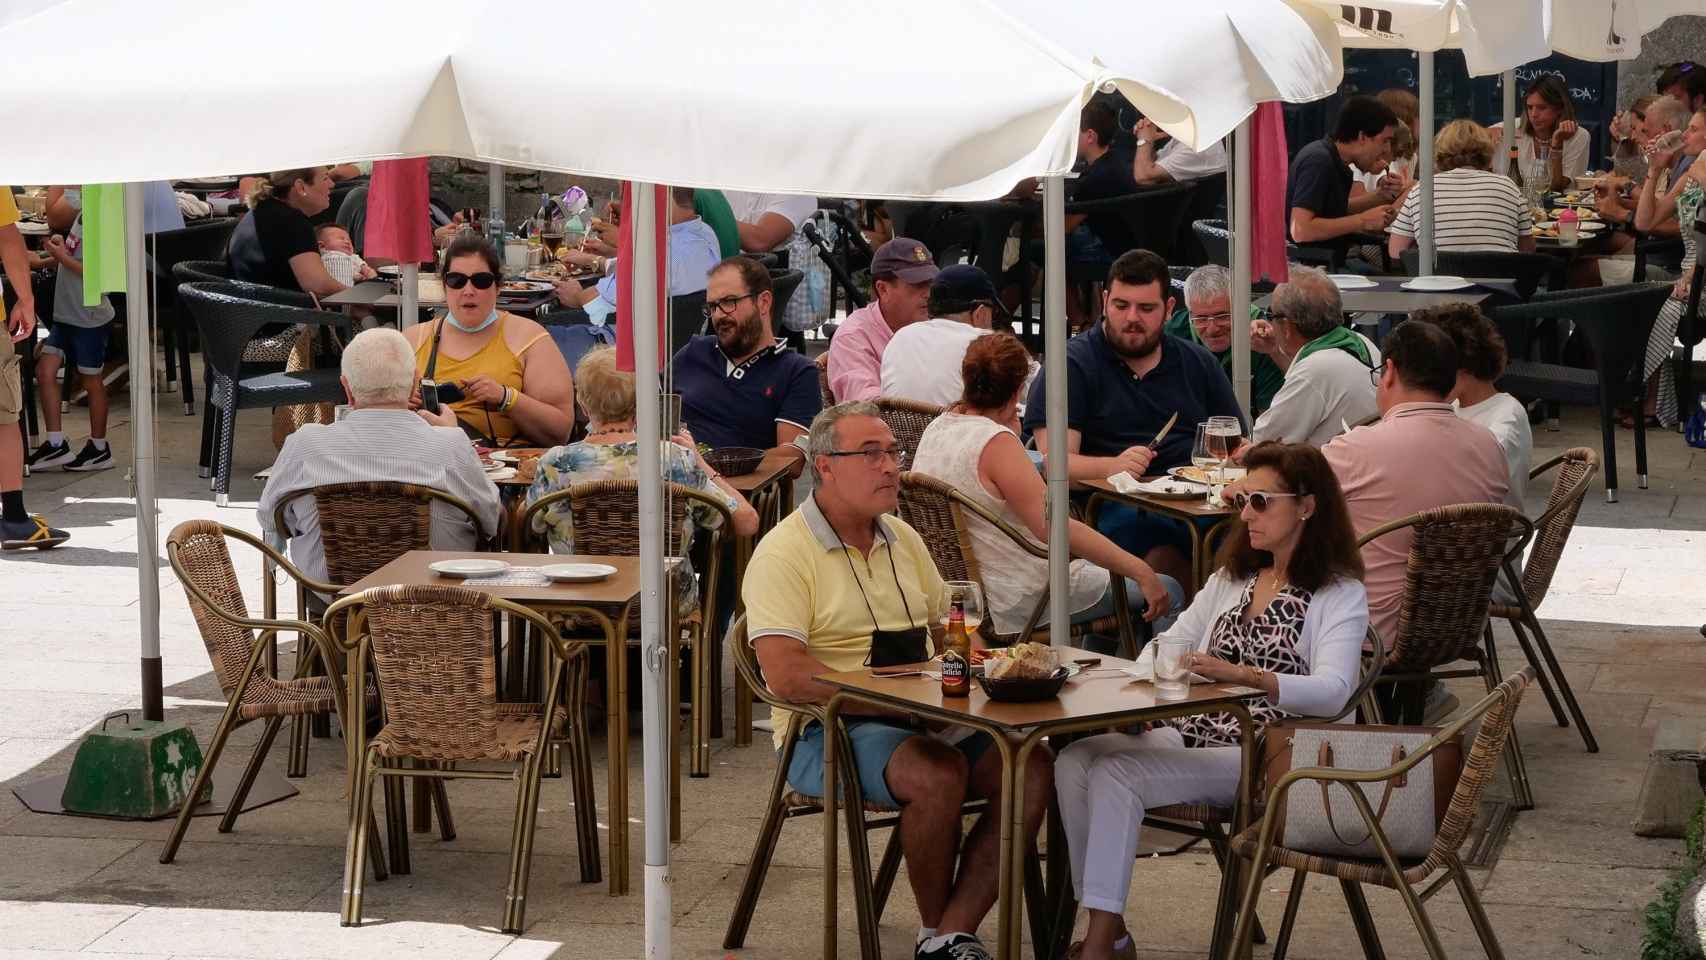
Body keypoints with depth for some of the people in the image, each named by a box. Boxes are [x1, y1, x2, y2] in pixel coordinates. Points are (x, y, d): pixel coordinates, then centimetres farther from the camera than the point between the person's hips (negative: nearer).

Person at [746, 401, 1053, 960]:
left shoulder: (903, 539, 17)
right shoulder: (784, 553, -8)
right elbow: (787, 676, -19)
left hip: (926, 720, 7)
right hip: (829, 732, -7)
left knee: (1032, 767, -18)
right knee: (938, 773, -34)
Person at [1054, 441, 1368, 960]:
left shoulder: (1341, 595, -3)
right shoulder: (1232, 577, 21)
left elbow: (1332, 691, -19)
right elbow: (1171, 642, 22)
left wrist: (1244, 675, -35)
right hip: (1191, 732, 7)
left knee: (1115, 773, -28)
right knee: (1073, 760, -20)